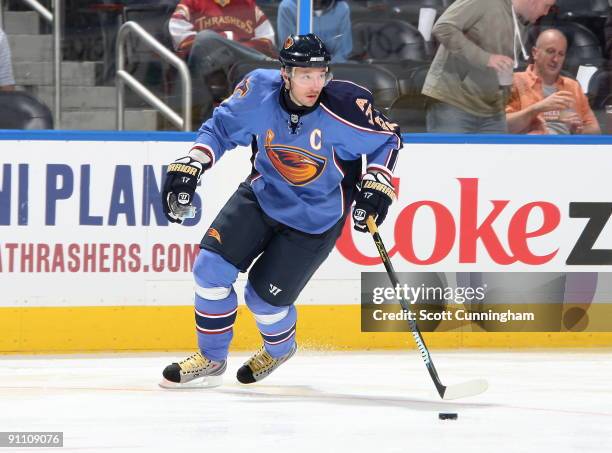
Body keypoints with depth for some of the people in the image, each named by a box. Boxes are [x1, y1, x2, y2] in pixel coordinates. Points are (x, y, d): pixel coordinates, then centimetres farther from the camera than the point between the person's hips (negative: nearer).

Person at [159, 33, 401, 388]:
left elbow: (388, 139, -8)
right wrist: (189, 167, -9)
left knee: (264, 297, -3)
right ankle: (211, 359, 12)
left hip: (316, 218, -3)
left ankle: (281, 348, 34)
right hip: (262, 195, 3)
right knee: (212, 267, -9)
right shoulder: (259, 91, -18)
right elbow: (222, 128, 1)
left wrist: (377, 186, -19)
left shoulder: (346, 105, -26)